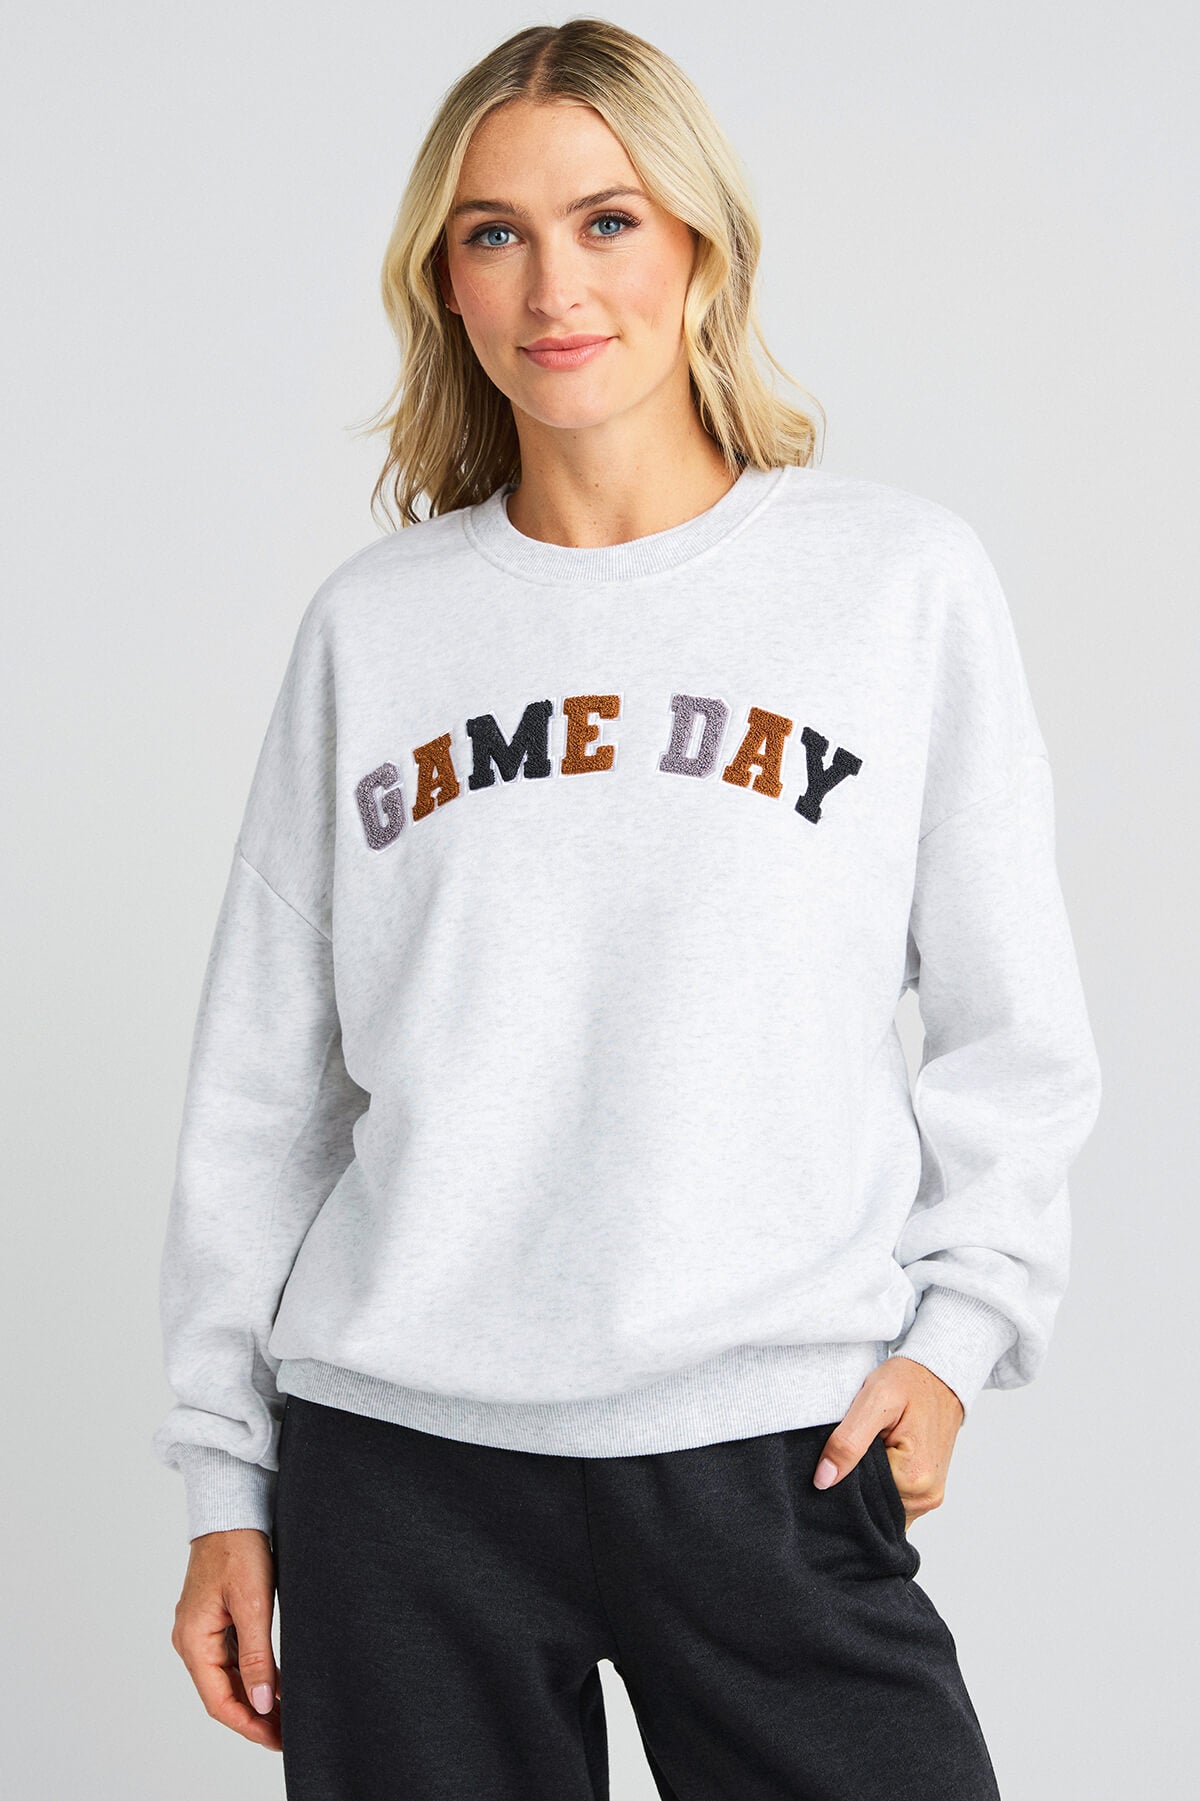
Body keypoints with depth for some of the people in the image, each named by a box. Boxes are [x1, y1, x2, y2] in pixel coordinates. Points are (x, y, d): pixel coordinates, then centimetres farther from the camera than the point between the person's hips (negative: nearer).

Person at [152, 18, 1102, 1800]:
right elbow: (266, 1079, 9)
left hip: (774, 1447, -1)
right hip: (398, 1453, 2)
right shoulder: (372, 624, 8)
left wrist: (959, 1322, -6)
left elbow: (1015, 1028, 6)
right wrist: (226, 1471, 8)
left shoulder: (903, 575, 4)